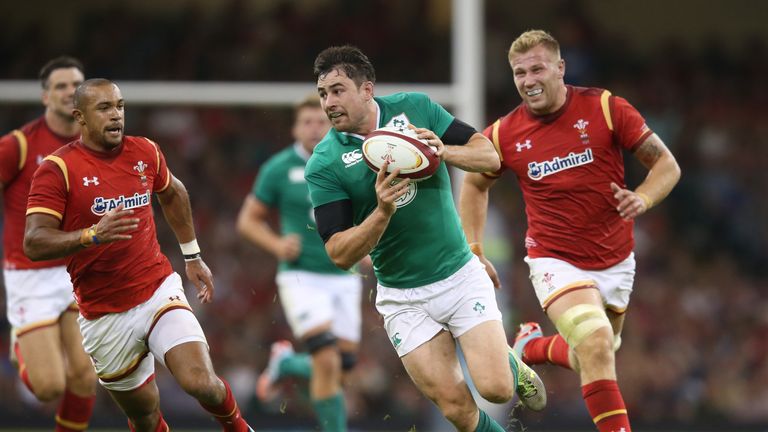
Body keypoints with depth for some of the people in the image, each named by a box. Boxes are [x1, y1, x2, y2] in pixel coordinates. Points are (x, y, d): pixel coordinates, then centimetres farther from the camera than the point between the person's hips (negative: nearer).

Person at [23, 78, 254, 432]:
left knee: (200, 382, -19)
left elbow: (173, 194, 24)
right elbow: (33, 243, -20)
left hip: (159, 292, 2)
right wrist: (93, 235, -34)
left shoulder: (145, 152, 2)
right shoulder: (57, 170, -11)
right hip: (104, 316, -2)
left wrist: (192, 256, 26)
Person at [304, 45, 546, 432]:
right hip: (403, 299, -1)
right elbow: (340, 254, -14)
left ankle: (512, 363, 23)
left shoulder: (415, 108, -5)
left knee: (496, 389, -11)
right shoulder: (324, 165, -10)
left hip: (461, 276, 1)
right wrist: (383, 212, -31)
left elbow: (490, 156, -1)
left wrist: (444, 152, -22)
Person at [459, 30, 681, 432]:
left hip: (615, 260, 2)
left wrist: (642, 198, -26)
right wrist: (474, 251, 5)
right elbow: (475, 184, 13)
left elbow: (666, 164, -7)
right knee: (597, 343, -27)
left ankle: (533, 346, 48)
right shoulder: (504, 134, -8)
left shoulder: (605, 108, -12)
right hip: (556, 260, -2)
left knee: (592, 360, 18)